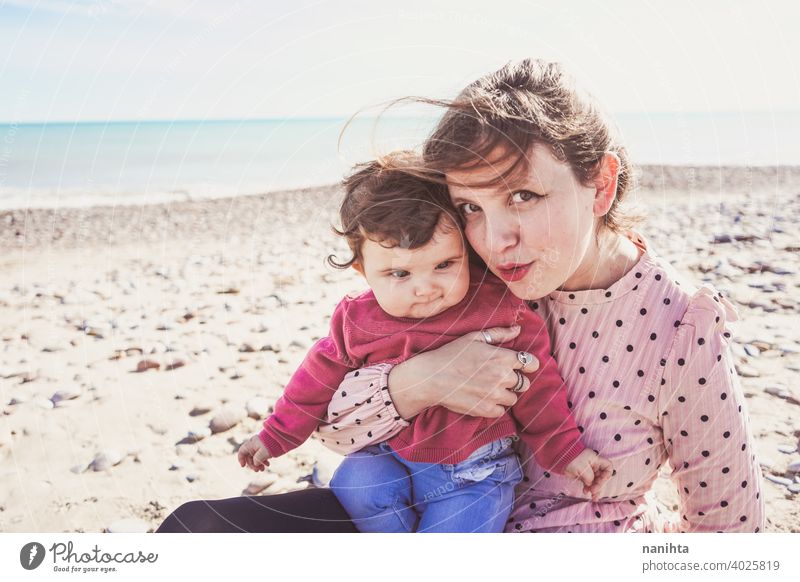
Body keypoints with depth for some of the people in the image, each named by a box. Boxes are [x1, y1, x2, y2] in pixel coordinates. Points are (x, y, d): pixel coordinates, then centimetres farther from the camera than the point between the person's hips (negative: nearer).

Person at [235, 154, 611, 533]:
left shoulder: (500, 309, -15)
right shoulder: (357, 322, -8)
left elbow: (536, 385, -4)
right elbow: (318, 381, 7)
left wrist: (565, 451, 0)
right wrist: (275, 436, 13)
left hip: (475, 471, -2)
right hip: (389, 457, 3)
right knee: (357, 490, -23)